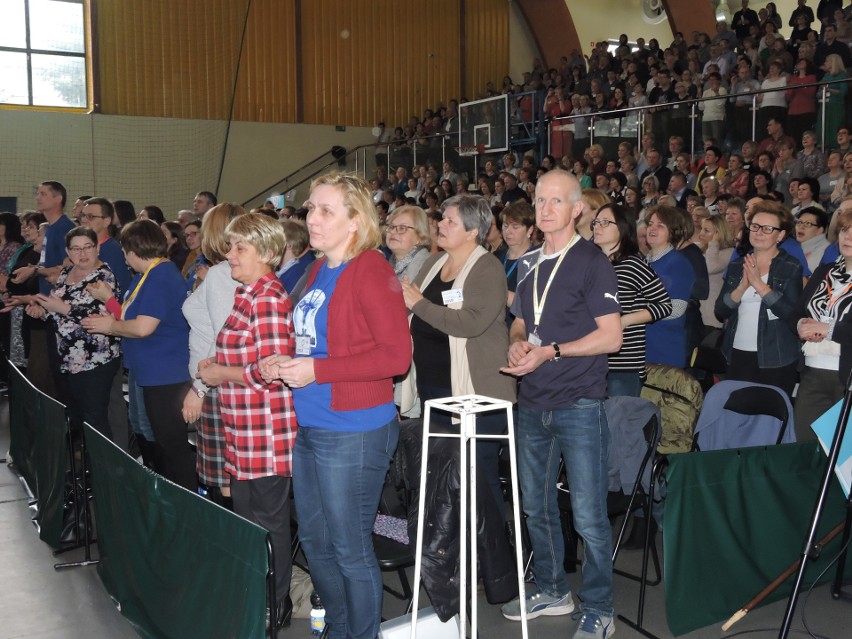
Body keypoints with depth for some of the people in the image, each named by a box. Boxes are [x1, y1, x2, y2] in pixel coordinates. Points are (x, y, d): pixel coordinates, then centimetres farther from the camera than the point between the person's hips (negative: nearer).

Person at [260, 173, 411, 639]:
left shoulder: (371, 272, -16)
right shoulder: (319, 270, 11)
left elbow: (396, 355, -21)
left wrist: (317, 370, -21)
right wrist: (285, 364, 3)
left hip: (353, 432, -9)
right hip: (309, 426, 9)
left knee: (350, 550, 4)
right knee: (315, 542, 20)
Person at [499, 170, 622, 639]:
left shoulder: (592, 263, -7)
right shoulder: (530, 264, 13)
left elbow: (611, 337, -12)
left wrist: (550, 351, -19)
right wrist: (517, 345, -2)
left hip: (579, 404, -7)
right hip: (532, 404, 7)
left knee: (588, 515, -2)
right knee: (536, 506, 16)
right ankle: (551, 589, 33)